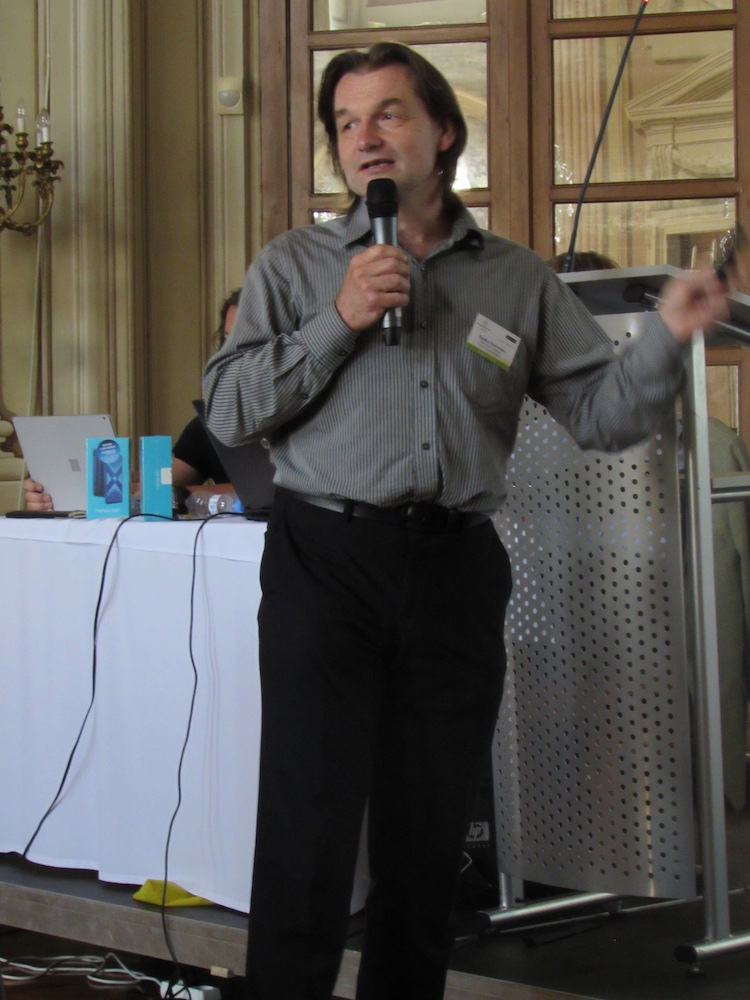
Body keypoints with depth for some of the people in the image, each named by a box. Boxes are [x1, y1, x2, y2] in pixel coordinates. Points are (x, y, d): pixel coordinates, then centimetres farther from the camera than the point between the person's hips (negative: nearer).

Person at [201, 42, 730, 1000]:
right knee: (310, 824, -7)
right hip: (326, 561, -2)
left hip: (456, 568, 2)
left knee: (427, 833, 9)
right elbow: (227, 409, 1)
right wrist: (339, 323, -7)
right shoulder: (293, 264, 10)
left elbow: (600, 412, 7)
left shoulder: (519, 281, 13)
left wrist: (667, 334, -10)